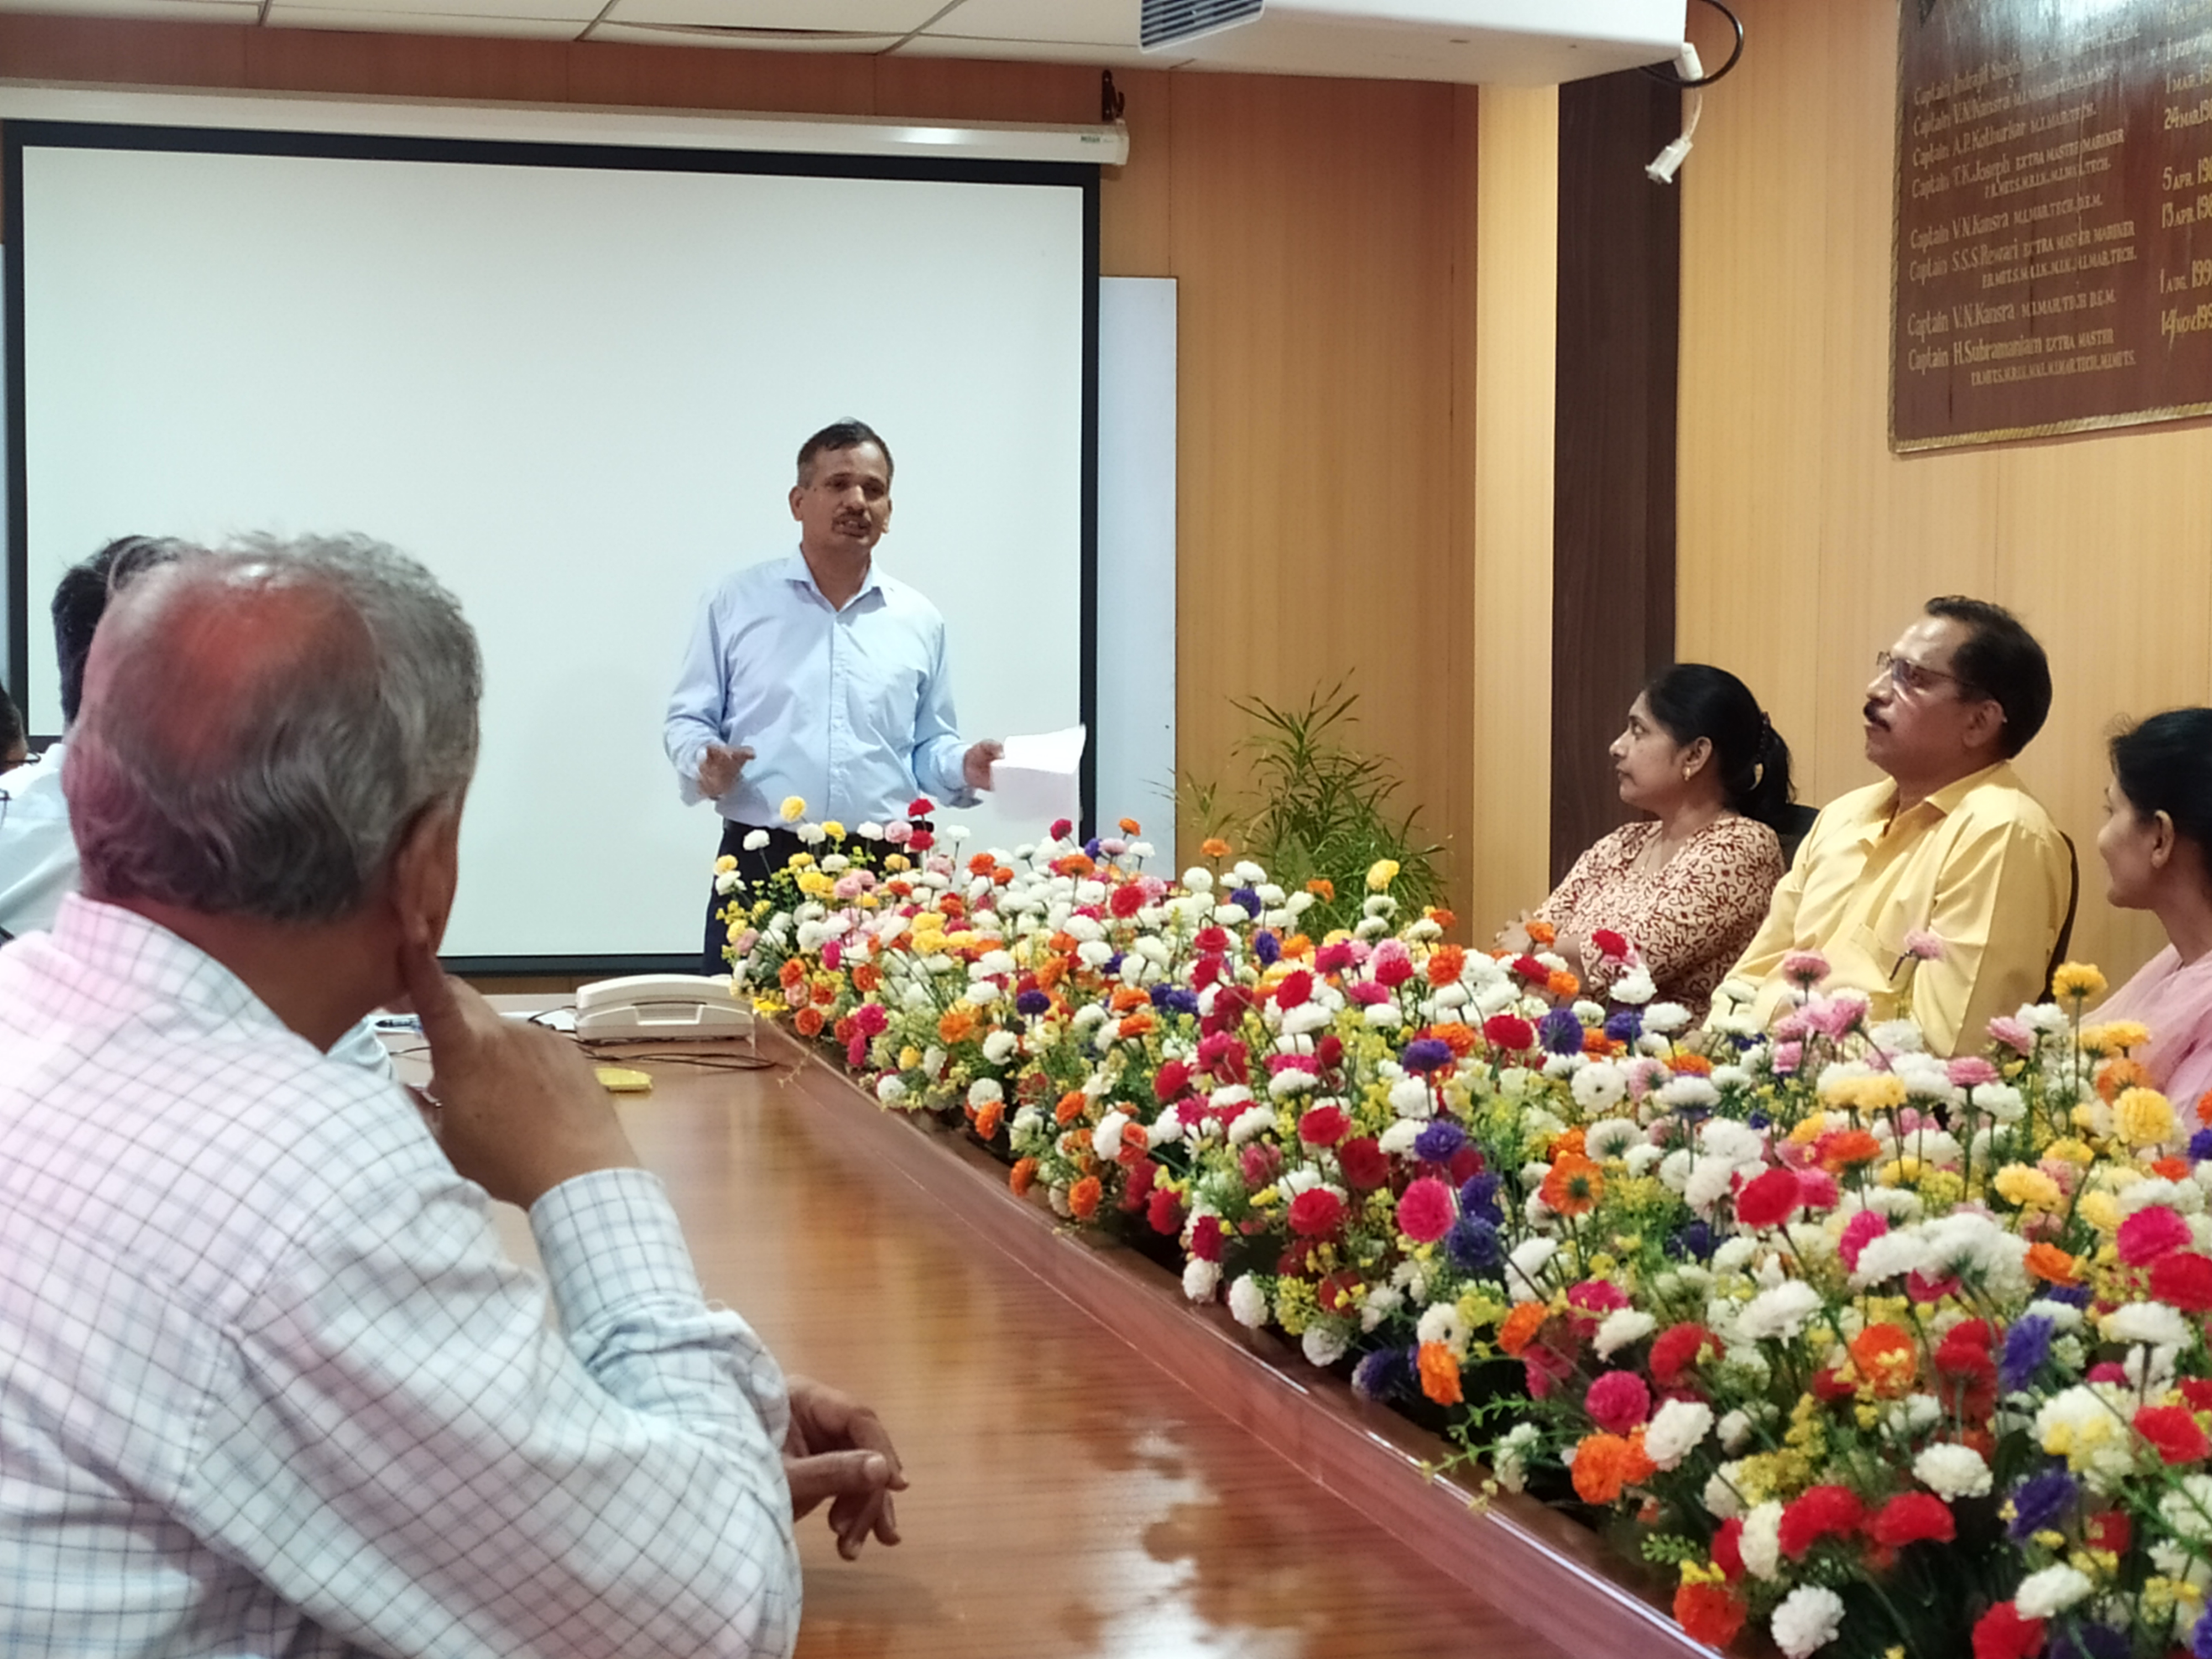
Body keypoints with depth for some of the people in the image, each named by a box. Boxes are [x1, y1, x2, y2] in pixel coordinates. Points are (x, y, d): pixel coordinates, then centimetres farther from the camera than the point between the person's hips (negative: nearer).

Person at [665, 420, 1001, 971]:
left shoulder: (919, 622, 13)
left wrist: (963, 768, -2)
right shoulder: (736, 603, 7)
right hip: (760, 866, -2)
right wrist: (705, 765, -12)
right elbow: (688, 719, 9)